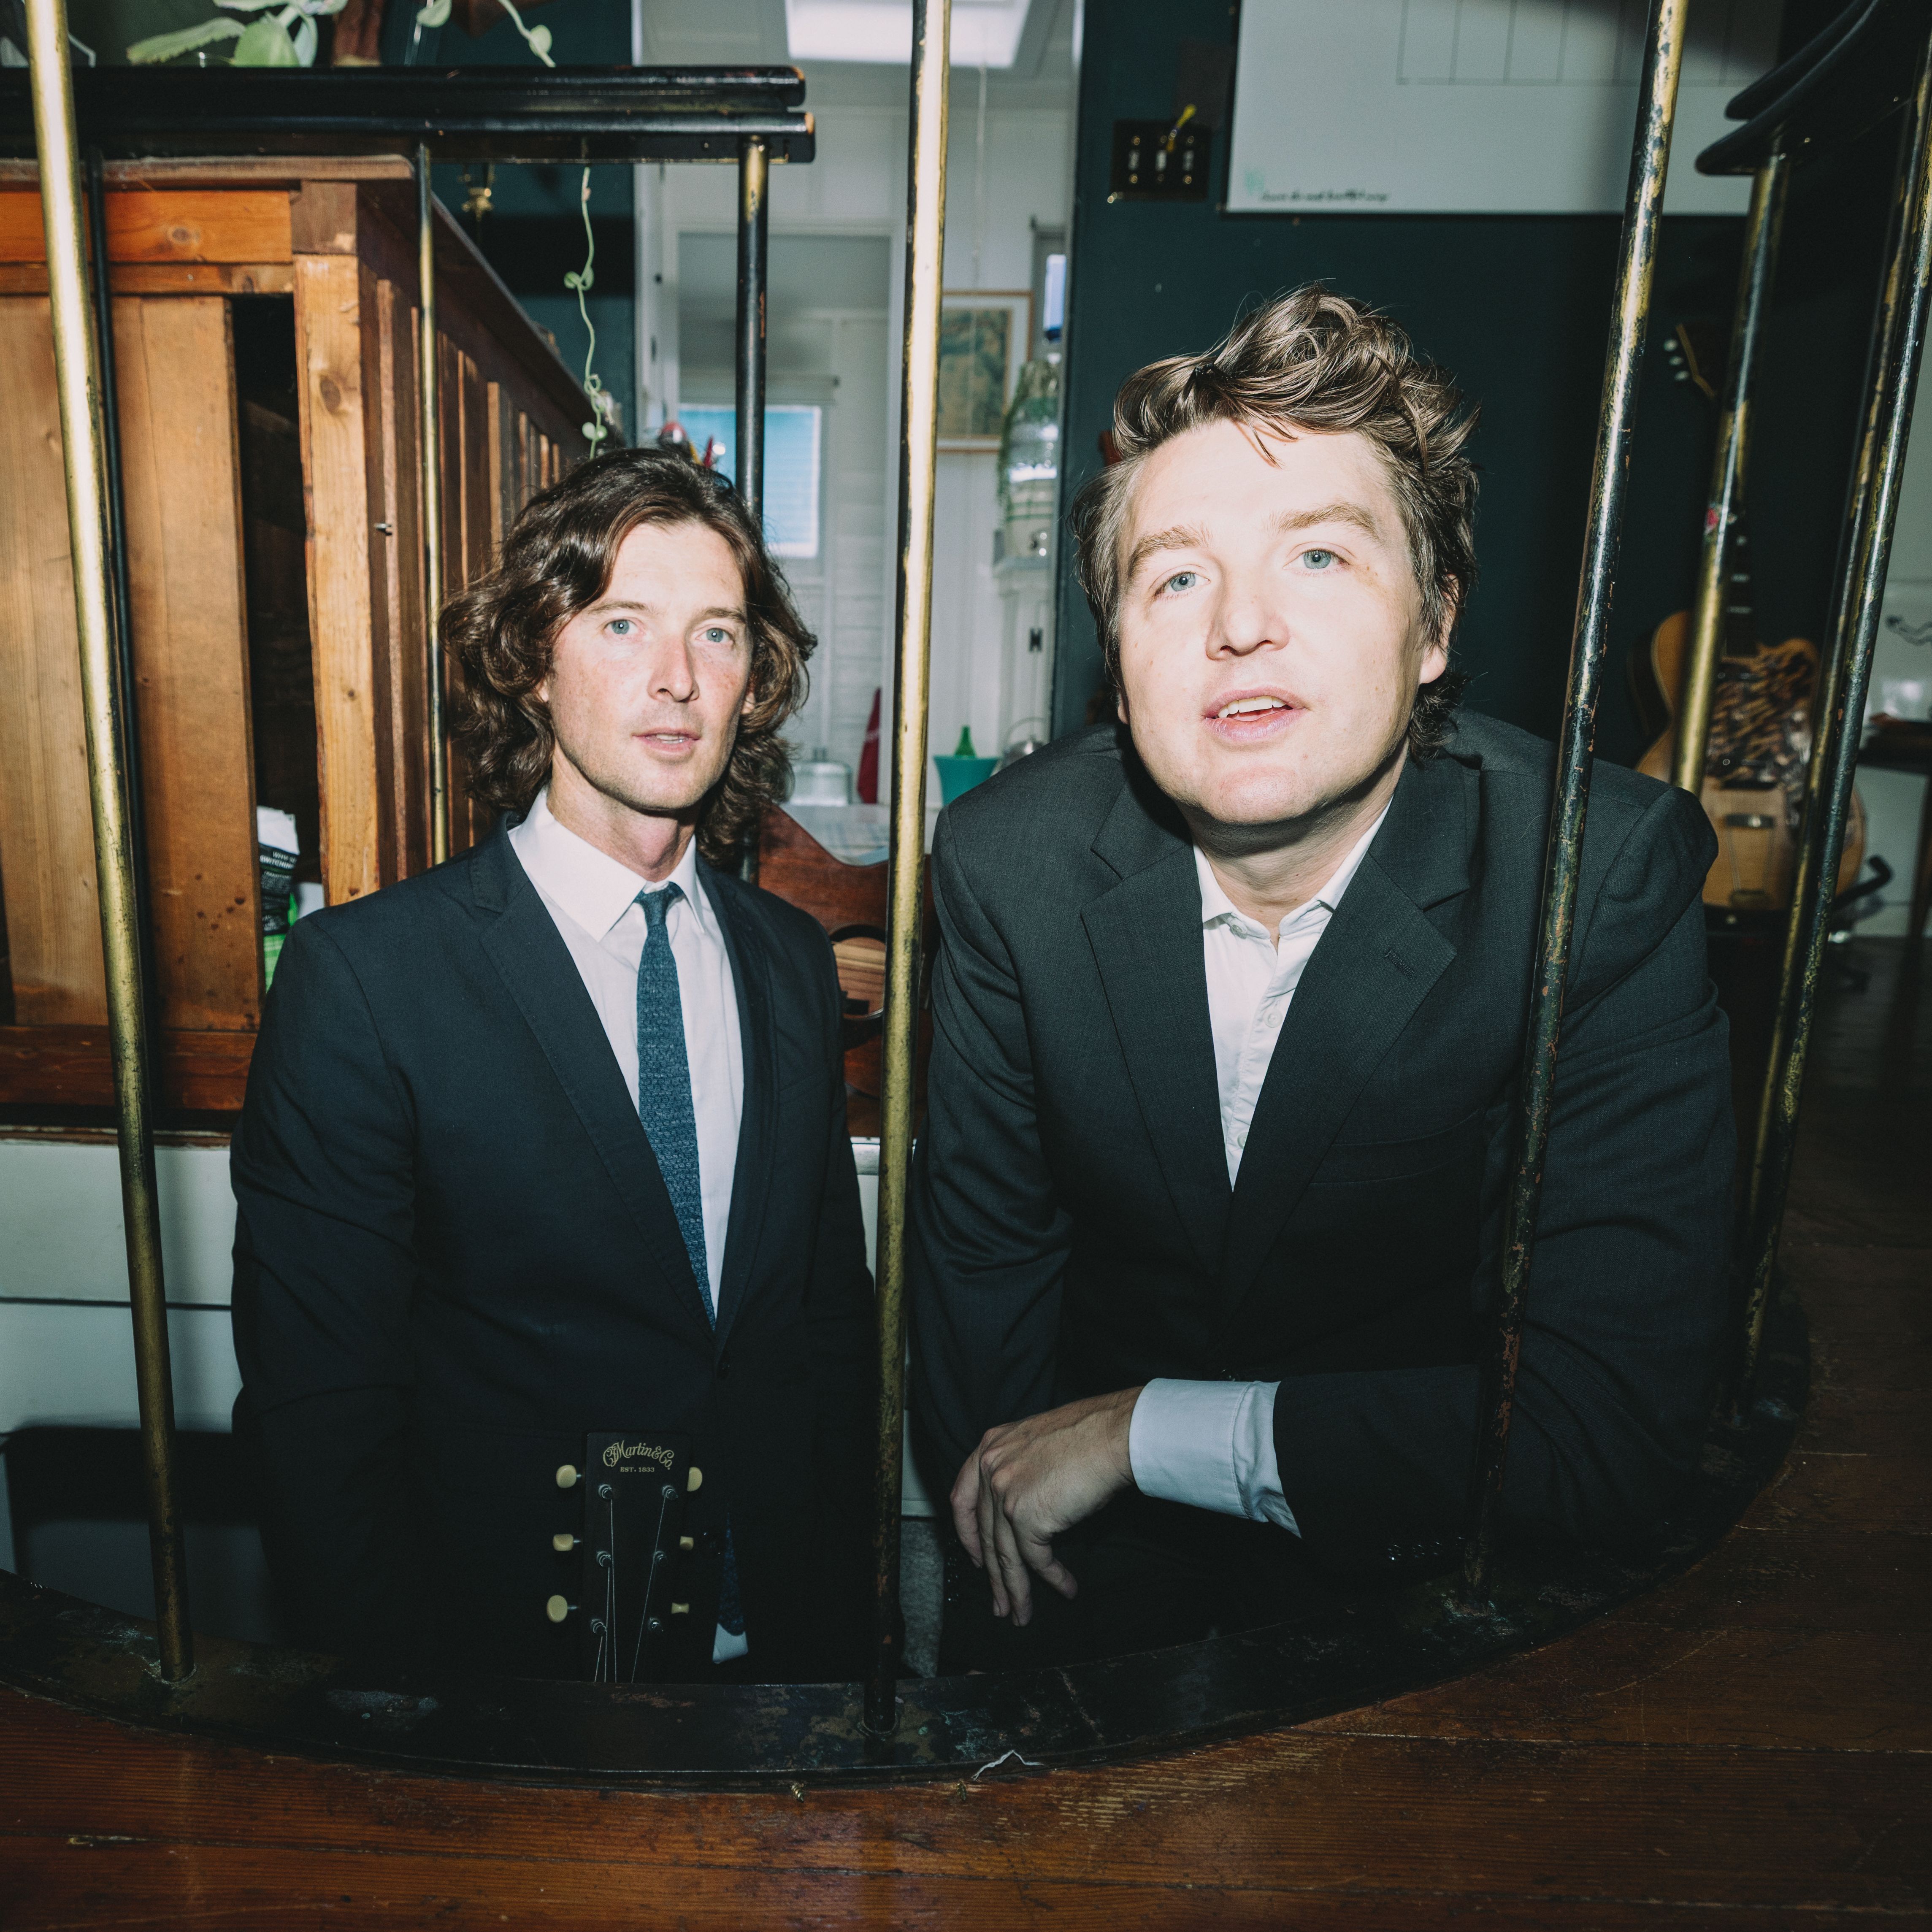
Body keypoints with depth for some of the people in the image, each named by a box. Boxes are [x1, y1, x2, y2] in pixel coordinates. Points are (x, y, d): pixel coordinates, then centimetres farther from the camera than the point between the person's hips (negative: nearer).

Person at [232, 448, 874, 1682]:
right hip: (515, 1657, -3)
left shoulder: (794, 963, -2)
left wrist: (836, 1580, -1)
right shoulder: (363, 975, -15)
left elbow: (836, 1314, 3)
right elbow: (314, 1403, -12)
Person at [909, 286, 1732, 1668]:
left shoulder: (1613, 877, -20)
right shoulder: (1010, 859, -12)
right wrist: (998, 1493, -6)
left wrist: (1146, 1431, -20)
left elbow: (1615, 1428, -22)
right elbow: (984, 1235, 0)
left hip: (1440, 1580, 0)